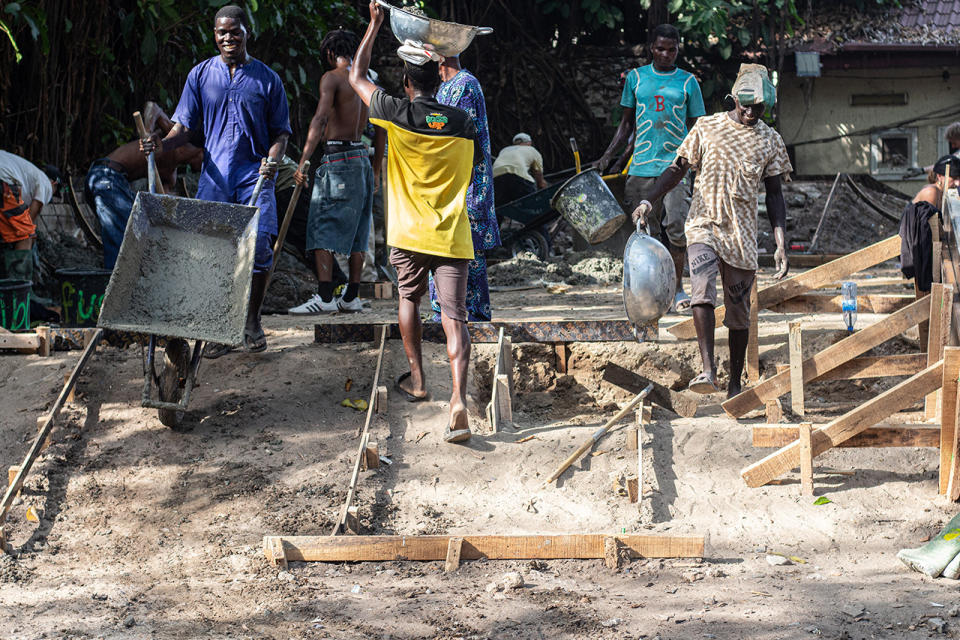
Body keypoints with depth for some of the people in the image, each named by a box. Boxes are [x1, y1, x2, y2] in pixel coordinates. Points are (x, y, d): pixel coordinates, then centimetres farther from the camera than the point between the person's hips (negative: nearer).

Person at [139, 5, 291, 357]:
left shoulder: (266, 78, 7)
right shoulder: (201, 75, 9)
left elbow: (280, 131, 10)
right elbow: (185, 126, 7)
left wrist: (273, 158, -11)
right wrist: (161, 143, -14)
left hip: (255, 175, -1)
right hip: (214, 178, 1)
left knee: (260, 245, -11)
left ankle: (252, 321, 7)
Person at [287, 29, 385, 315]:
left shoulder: (332, 78, -6)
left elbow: (320, 119, -19)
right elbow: (381, 130, 18)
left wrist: (303, 161, -21)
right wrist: (376, 170, 25)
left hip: (337, 160, -8)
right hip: (362, 158, 8)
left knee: (323, 229, -9)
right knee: (356, 231, 11)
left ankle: (324, 297, -17)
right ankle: (352, 297, 13)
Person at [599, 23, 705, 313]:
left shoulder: (688, 82, 8)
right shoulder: (636, 77, 11)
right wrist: (609, 154, 10)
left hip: (675, 163, -2)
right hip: (641, 166, 2)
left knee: (676, 226, -14)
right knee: (647, 231, 2)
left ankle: (677, 286, -2)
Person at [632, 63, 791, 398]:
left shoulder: (770, 141, 7)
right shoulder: (706, 128, 4)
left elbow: (774, 195, 9)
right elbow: (678, 168, 8)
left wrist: (781, 245, 2)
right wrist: (649, 200, -7)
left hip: (742, 234, 2)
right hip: (704, 225, -1)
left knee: (739, 311, 5)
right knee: (703, 290, -25)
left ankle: (735, 385, 16)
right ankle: (707, 370, -30)